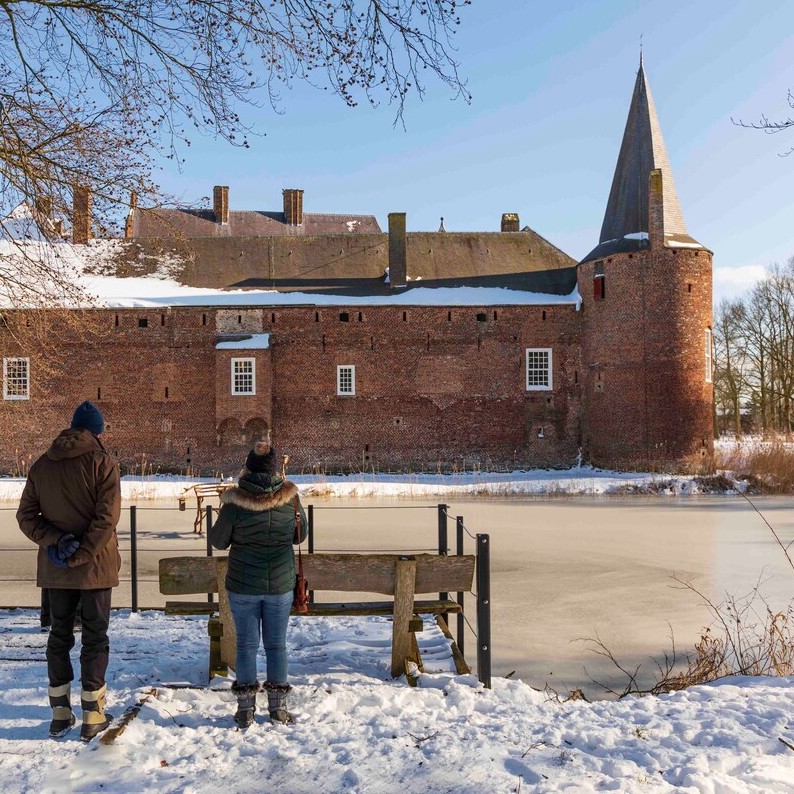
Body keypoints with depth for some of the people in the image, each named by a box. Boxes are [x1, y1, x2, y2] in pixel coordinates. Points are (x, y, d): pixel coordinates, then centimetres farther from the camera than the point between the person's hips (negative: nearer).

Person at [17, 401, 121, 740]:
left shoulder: (41, 465, 5)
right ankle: (92, 716, 10)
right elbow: (106, 518, -19)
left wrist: (55, 540, -8)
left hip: (54, 569, 4)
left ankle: (60, 712, 21)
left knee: (59, 634, 15)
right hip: (95, 566, -4)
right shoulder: (103, 463, -11)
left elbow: (26, 515, 1)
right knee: (95, 637, 6)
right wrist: (80, 555, -15)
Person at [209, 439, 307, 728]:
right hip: (280, 585, 2)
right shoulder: (290, 497, -9)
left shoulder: (235, 501, -16)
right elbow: (301, 536, 5)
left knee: (246, 645, 9)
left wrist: (221, 518, 14)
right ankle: (278, 706, 21)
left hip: (243, 587, -1)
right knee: (276, 644, 13)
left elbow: (219, 541, -3)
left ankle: (246, 708, 16)